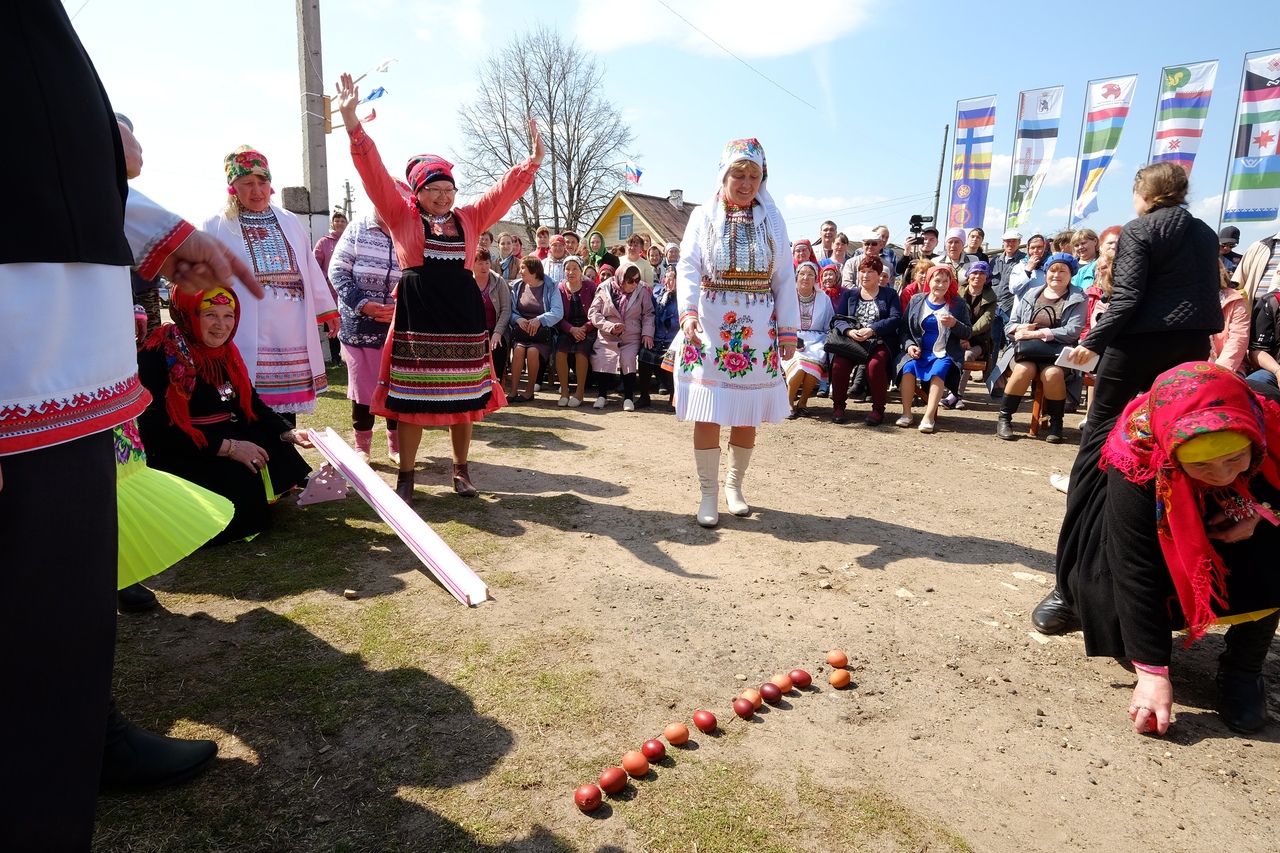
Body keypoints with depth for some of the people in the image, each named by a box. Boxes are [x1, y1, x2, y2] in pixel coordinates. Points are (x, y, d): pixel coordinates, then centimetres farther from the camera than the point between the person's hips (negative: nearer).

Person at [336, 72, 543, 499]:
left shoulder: (469, 218, 13)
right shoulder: (401, 216, 6)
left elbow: (505, 189, 13)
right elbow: (374, 171, -2)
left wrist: (534, 161, 6)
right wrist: (352, 119, -9)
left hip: (463, 315, 3)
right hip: (416, 316, -2)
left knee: (464, 398, 8)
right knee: (410, 399, 2)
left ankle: (461, 469, 23)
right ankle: (406, 475, 14)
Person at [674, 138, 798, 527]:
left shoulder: (772, 218, 8)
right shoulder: (704, 216, 5)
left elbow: (785, 277, 6)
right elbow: (688, 267, -6)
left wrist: (788, 330, 0)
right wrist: (688, 311, -23)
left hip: (756, 330, 2)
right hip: (709, 327, -1)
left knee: (747, 413, 5)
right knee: (707, 411, -2)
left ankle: (734, 484, 24)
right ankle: (708, 493, 10)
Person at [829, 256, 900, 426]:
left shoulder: (890, 294, 13)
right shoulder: (849, 294, 20)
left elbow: (896, 319, -2)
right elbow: (838, 319, 7)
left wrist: (871, 330, -17)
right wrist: (849, 331, -15)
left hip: (880, 343, -2)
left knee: (874, 365, -33)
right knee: (839, 364, -28)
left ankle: (878, 408, -14)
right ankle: (838, 406, -9)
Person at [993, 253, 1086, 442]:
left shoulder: (1077, 299, 7)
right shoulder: (1031, 295, 16)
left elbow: (1073, 331, -7)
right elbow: (1010, 325, 16)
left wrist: (1037, 334, -17)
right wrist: (1019, 329, -10)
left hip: (1057, 353, -1)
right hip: (1026, 350, 2)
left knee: (1053, 373, -34)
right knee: (1025, 369, -33)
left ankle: (1056, 423, -14)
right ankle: (1004, 418, -17)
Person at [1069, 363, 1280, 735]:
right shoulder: (1138, 457, -36)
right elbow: (1134, 568, -34)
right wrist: (1152, 670, -34)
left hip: (1243, 535, 2)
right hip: (1168, 547, -1)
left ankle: (1242, 669, -7)